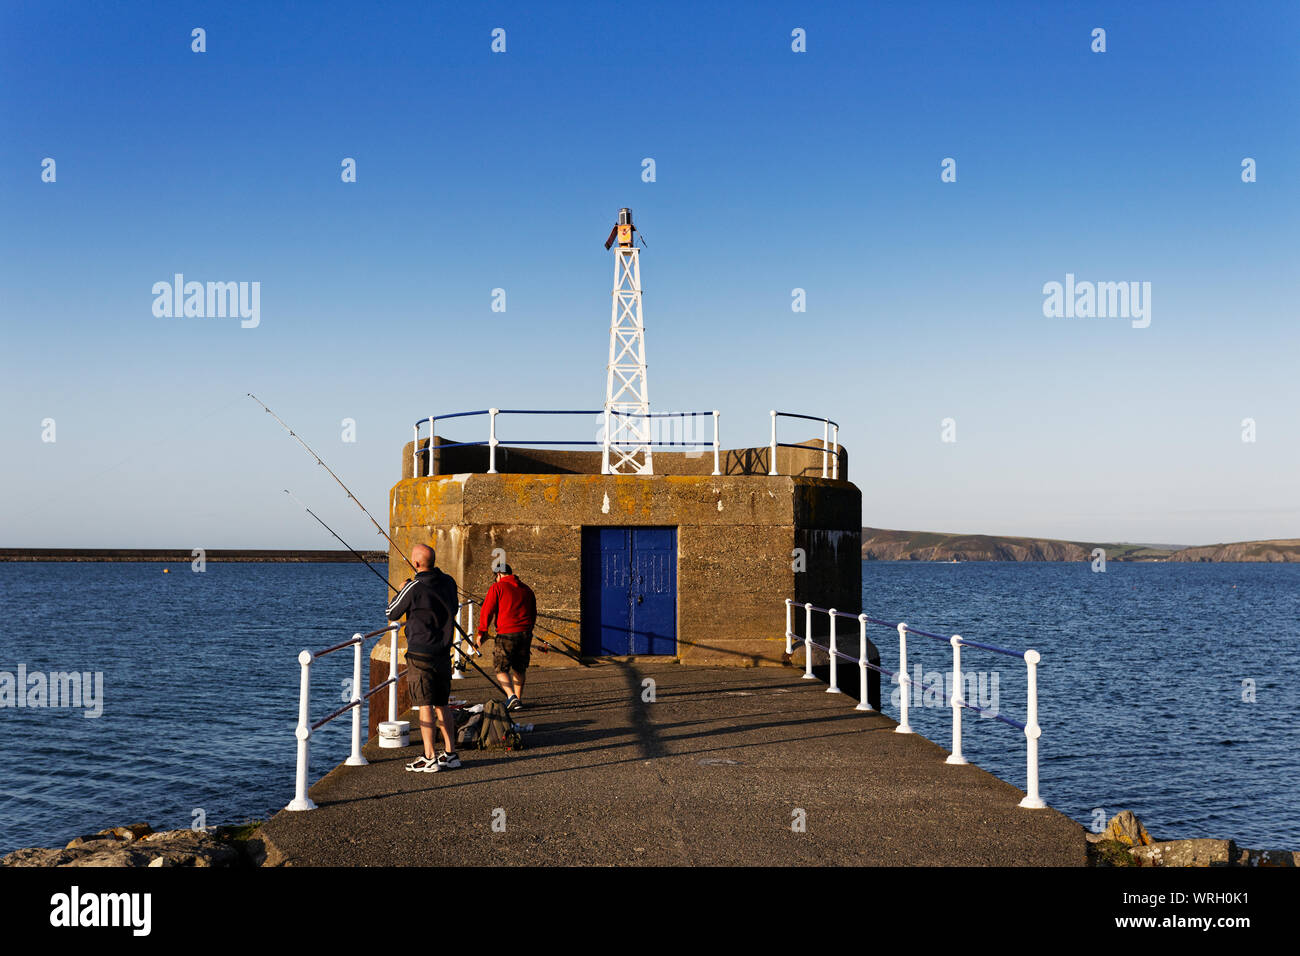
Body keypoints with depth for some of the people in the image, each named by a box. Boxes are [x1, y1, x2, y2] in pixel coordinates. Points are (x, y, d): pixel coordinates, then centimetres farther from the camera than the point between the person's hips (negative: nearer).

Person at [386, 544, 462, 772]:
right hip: (443, 653, 7)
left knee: (425, 706, -4)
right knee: (442, 705, 13)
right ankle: (450, 754, 16)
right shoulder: (448, 582, 4)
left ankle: (430, 758, -3)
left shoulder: (414, 588, -16)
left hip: (420, 654, -7)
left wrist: (401, 591, 15)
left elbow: (392, 614, -2)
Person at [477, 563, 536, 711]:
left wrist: (482, 632, 2)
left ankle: (512, 697, -17)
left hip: (506, 634, -5)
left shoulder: (497, 587, -1)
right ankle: (518, 699, 22)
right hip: (525, 634, 5)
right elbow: (533, 614, 22)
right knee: (519, 668, 18)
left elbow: (487, 611, -6)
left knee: (501, 669, 2)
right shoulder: (527, 589, 15)